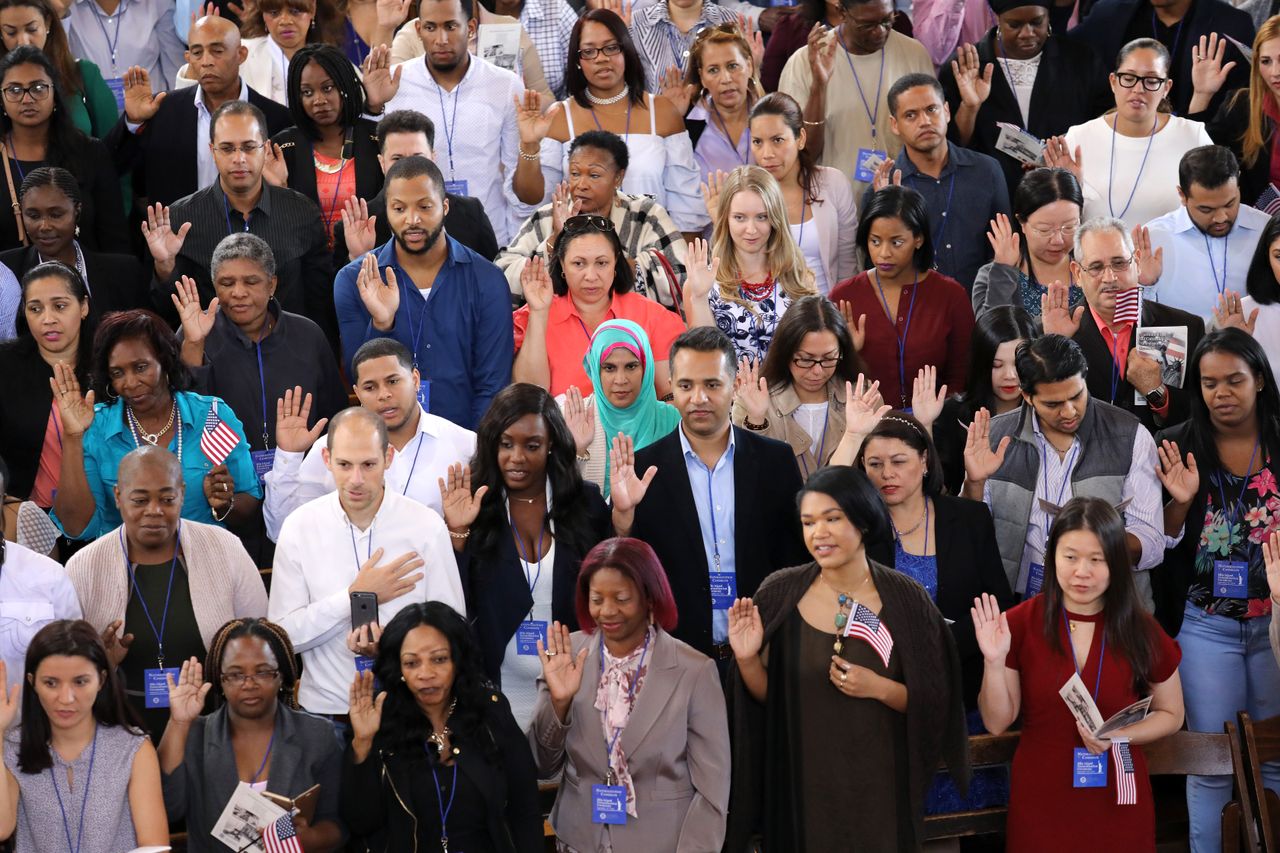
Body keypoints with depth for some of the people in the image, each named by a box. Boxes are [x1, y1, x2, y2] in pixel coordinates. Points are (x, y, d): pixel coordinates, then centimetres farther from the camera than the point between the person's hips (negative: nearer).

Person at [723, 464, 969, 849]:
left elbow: (933, 702, -4)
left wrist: (880, 688, -20)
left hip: (878, 786, -1)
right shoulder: (780, 592, -6)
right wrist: (747, 659, -17)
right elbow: (765, 696, 1)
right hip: (803, 785, 1)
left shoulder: (905, 597, -9)